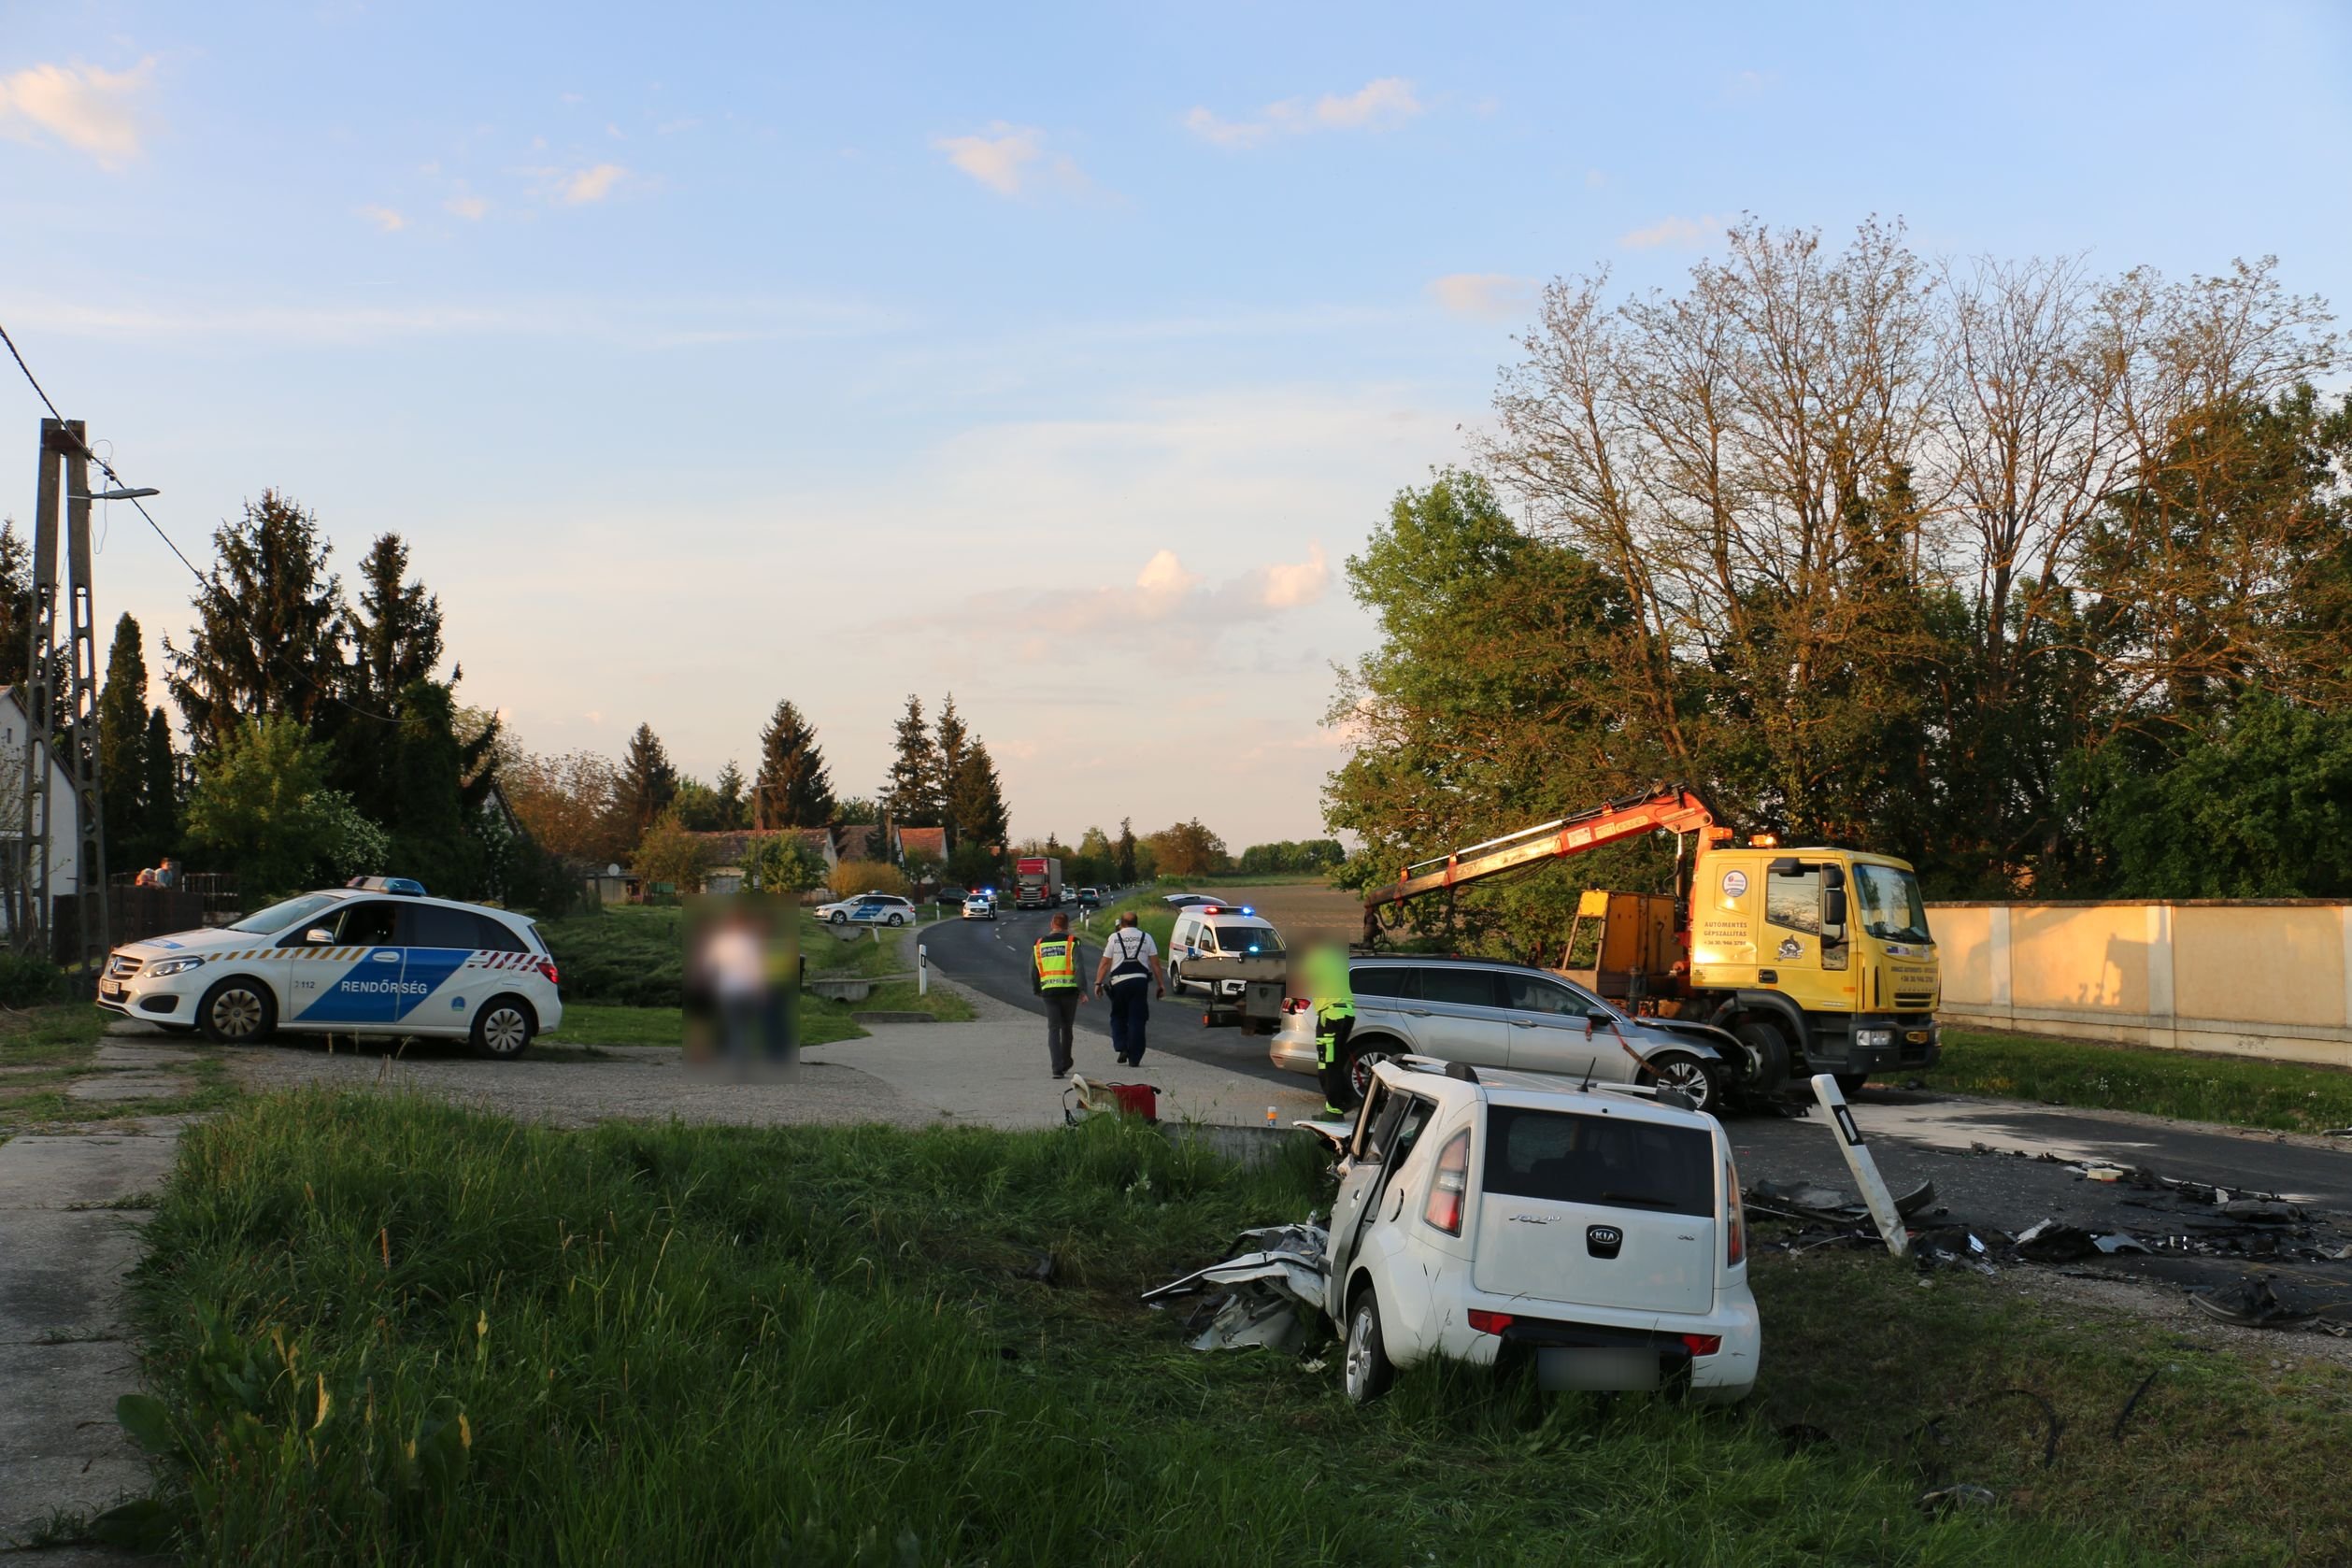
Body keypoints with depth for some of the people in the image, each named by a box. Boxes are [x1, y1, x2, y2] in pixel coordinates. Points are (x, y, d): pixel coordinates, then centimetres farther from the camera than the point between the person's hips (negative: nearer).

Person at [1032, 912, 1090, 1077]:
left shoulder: (1039, 944, 9)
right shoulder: (1071, 942, -2)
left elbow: (1033, 972, 12)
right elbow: (1079, 968, -12)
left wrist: (1037, 990, 25)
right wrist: (1082, 990, -11)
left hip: (1049, 991, 1)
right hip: (1069, 990, -1)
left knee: (1053, 1029, 1)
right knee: (1067, 1027, 16)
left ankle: (1058, 1067, -13)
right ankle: (1065, 1063, 31)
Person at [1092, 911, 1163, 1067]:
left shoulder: (1114, 938, 5)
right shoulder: (1146, 937, 9)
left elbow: (1105, 963, 1)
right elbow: (1155, 963, 7)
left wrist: (1098, 983, 5)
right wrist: (1160, 984, 11)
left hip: (1119, 981, -1)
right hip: (1140, 980, 1)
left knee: (1118, 1017, 15)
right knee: (1137, 1020, 3)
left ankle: (1122, 1048, -2)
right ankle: (1134, 1058, 1)